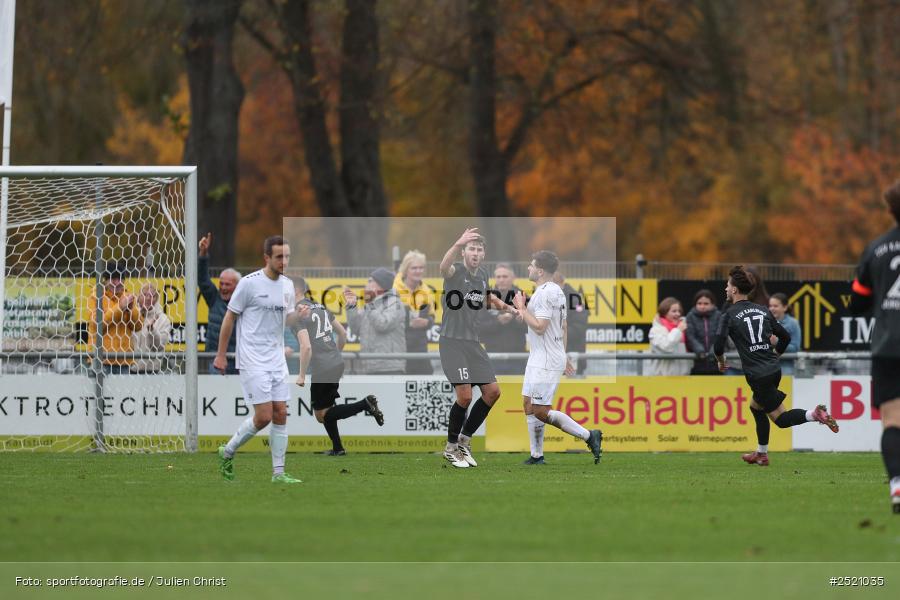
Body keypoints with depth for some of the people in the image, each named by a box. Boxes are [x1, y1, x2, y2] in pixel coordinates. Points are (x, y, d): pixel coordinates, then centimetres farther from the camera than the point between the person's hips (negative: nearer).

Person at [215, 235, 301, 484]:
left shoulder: (287, 285, 9)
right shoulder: (249, 283, -10)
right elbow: (230, 317, -3)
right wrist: (221, 355, -3)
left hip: (276, 359, 6)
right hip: (252, 359, -6)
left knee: (280, 414, 0)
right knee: (263, 416, -11)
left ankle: (278, 472, 5)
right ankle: (228, 452, 11)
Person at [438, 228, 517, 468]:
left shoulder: (483, 275, 9)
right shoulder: (456, 271, -13)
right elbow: (444, 267, -40)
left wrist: (504, 306, 12)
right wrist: (458, 244, -59)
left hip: (473, 343, 8)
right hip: (452, 342, -8)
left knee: (492, 392, 4)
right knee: (465, 395, -15)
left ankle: (465, 439, 19)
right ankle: (451, 448, 4)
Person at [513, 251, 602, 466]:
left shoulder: (545, 293, -18)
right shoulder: (557, 291, 15)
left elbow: (540, 326, -24)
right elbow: (563, 327, 21)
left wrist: (522, 308, -13)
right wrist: (563, 356, 27)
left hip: (546, 363, -11)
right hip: (538, 359, 11)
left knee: (540, 411, -11)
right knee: (529, 405, 12)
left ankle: (588, 436, -8)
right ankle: (537, 455, 14)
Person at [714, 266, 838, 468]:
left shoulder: (730, 315, -5)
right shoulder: (762, 310, 12)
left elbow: (718, 346, -13)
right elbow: (785, 337, 15)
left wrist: (721, 362, 9)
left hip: (757, 375, -7)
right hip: (774, 369, 7)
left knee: (780, 418, -2)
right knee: (756, 407, 26)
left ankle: (814, 414, -26)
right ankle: (761, 454, 30)